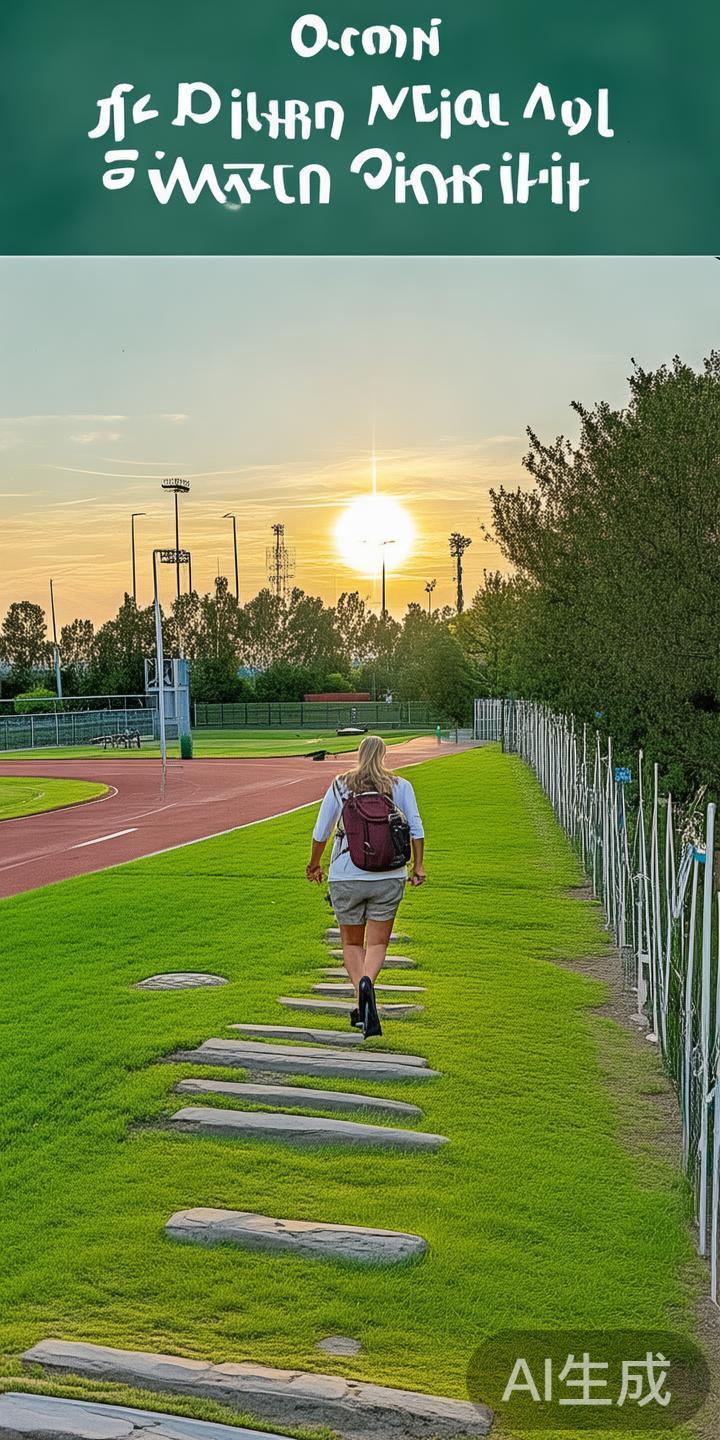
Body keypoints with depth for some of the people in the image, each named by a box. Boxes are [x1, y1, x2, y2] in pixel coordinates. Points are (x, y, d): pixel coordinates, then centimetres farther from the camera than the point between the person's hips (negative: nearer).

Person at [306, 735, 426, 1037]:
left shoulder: (340, 785, 5)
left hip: (345, 876, 0)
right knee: (377, 944, 7)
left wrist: (314, 864, 20)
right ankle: (367, 982, -24)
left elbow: (321, 831, 8)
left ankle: (362, 1006, 1)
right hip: (389, 876, 0)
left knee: (351, 942, 15)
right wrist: (418, 866, 2)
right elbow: (416, 828, -3)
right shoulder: (400, 786, 5)